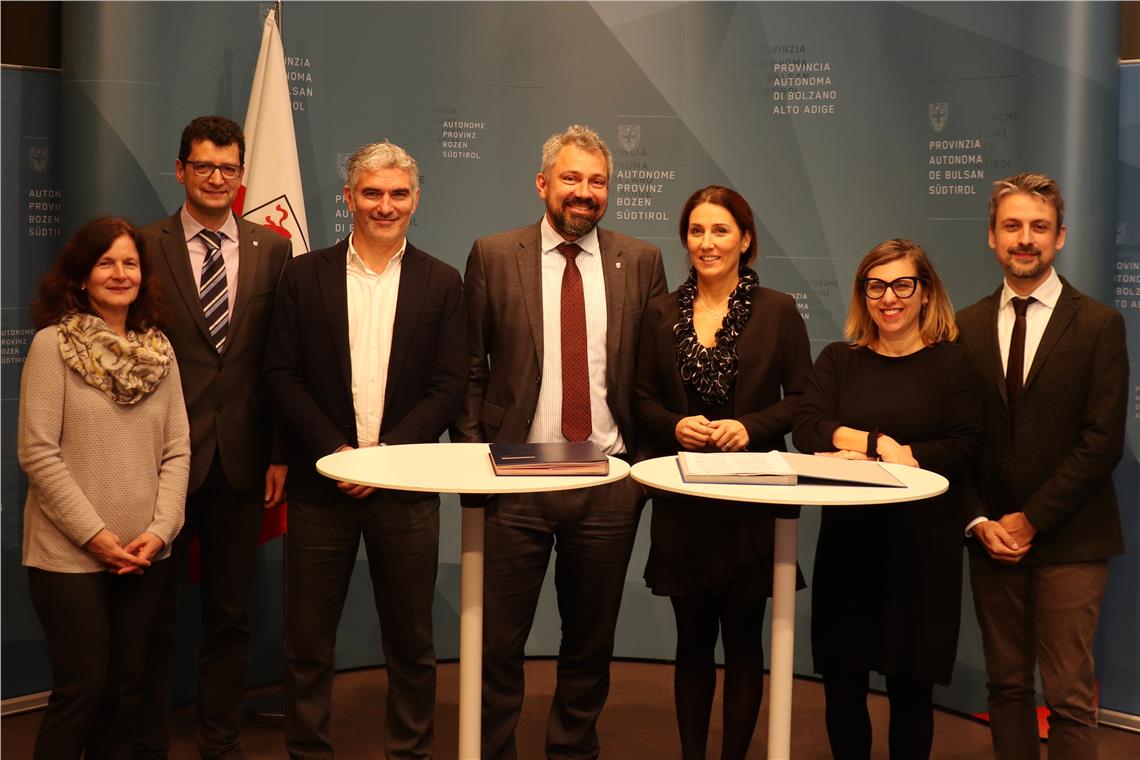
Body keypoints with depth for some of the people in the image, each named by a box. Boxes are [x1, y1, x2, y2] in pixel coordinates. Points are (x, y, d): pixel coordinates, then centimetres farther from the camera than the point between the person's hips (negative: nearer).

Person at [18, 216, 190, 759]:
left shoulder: (159, 349, 7)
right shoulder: (52, 344, -7)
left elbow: (177, 451, 5)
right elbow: (37, 454, -11)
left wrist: (159, 531, -8)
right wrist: (95, 535, -14)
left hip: (144, 555, 4)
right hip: (70, 554, -4)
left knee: (126, 685, 12)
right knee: (83, 686, 1)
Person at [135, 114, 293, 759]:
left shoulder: (272, 250, 4)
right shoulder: (146, 247, -1)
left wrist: (279, 452, -1)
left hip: (241, 458, 2)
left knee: (231, 615, 13)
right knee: (156, 615, 11)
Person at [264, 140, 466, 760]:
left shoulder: (442, 283, 4)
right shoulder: (305, 275, 5)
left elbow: (450, 386, -1)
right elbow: (281, 373, 0)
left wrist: (386, 454, -11)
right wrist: (336, 450, -11)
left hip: (407, 486, 0)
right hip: (321, 481, 0)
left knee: (411, 640, 9)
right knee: (306, 640, 7)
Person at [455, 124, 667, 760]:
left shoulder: (642, 262, 5)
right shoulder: (493, 256, 1)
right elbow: (469, 369, 3)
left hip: (610, 482, 2)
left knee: (592, 641, 14)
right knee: (499, 642, 6)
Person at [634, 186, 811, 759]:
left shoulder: (777, 310, 0)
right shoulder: (661, 313, 7)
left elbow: (802, 399, 0)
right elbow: (642, 397, 8)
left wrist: (751, 426, -16)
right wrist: (674, 425, -12)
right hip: (681, 499, 2)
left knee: (743, 640, 7)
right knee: (692, 640, 10)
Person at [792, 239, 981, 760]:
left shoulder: (952, 362, 0)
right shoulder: (838, 360, 9)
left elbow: (962, 448, -11)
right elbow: (806, 429, -5)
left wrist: (863, 454, -16)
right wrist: (881, 443, -18)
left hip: (922, 544, -2)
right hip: (848, 538, 2)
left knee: (909, 686, 5)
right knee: (841, 682, 5)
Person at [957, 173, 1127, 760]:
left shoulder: (1099, 325, -3)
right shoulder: (967, 327, 7)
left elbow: (1103, 441, -8)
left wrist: (1031, 519, -11)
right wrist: (980, 521, -4)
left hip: (1068, 541, -3)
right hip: (992, 537, 3)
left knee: (1069, 698, -2)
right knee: (1006, 686, 10)